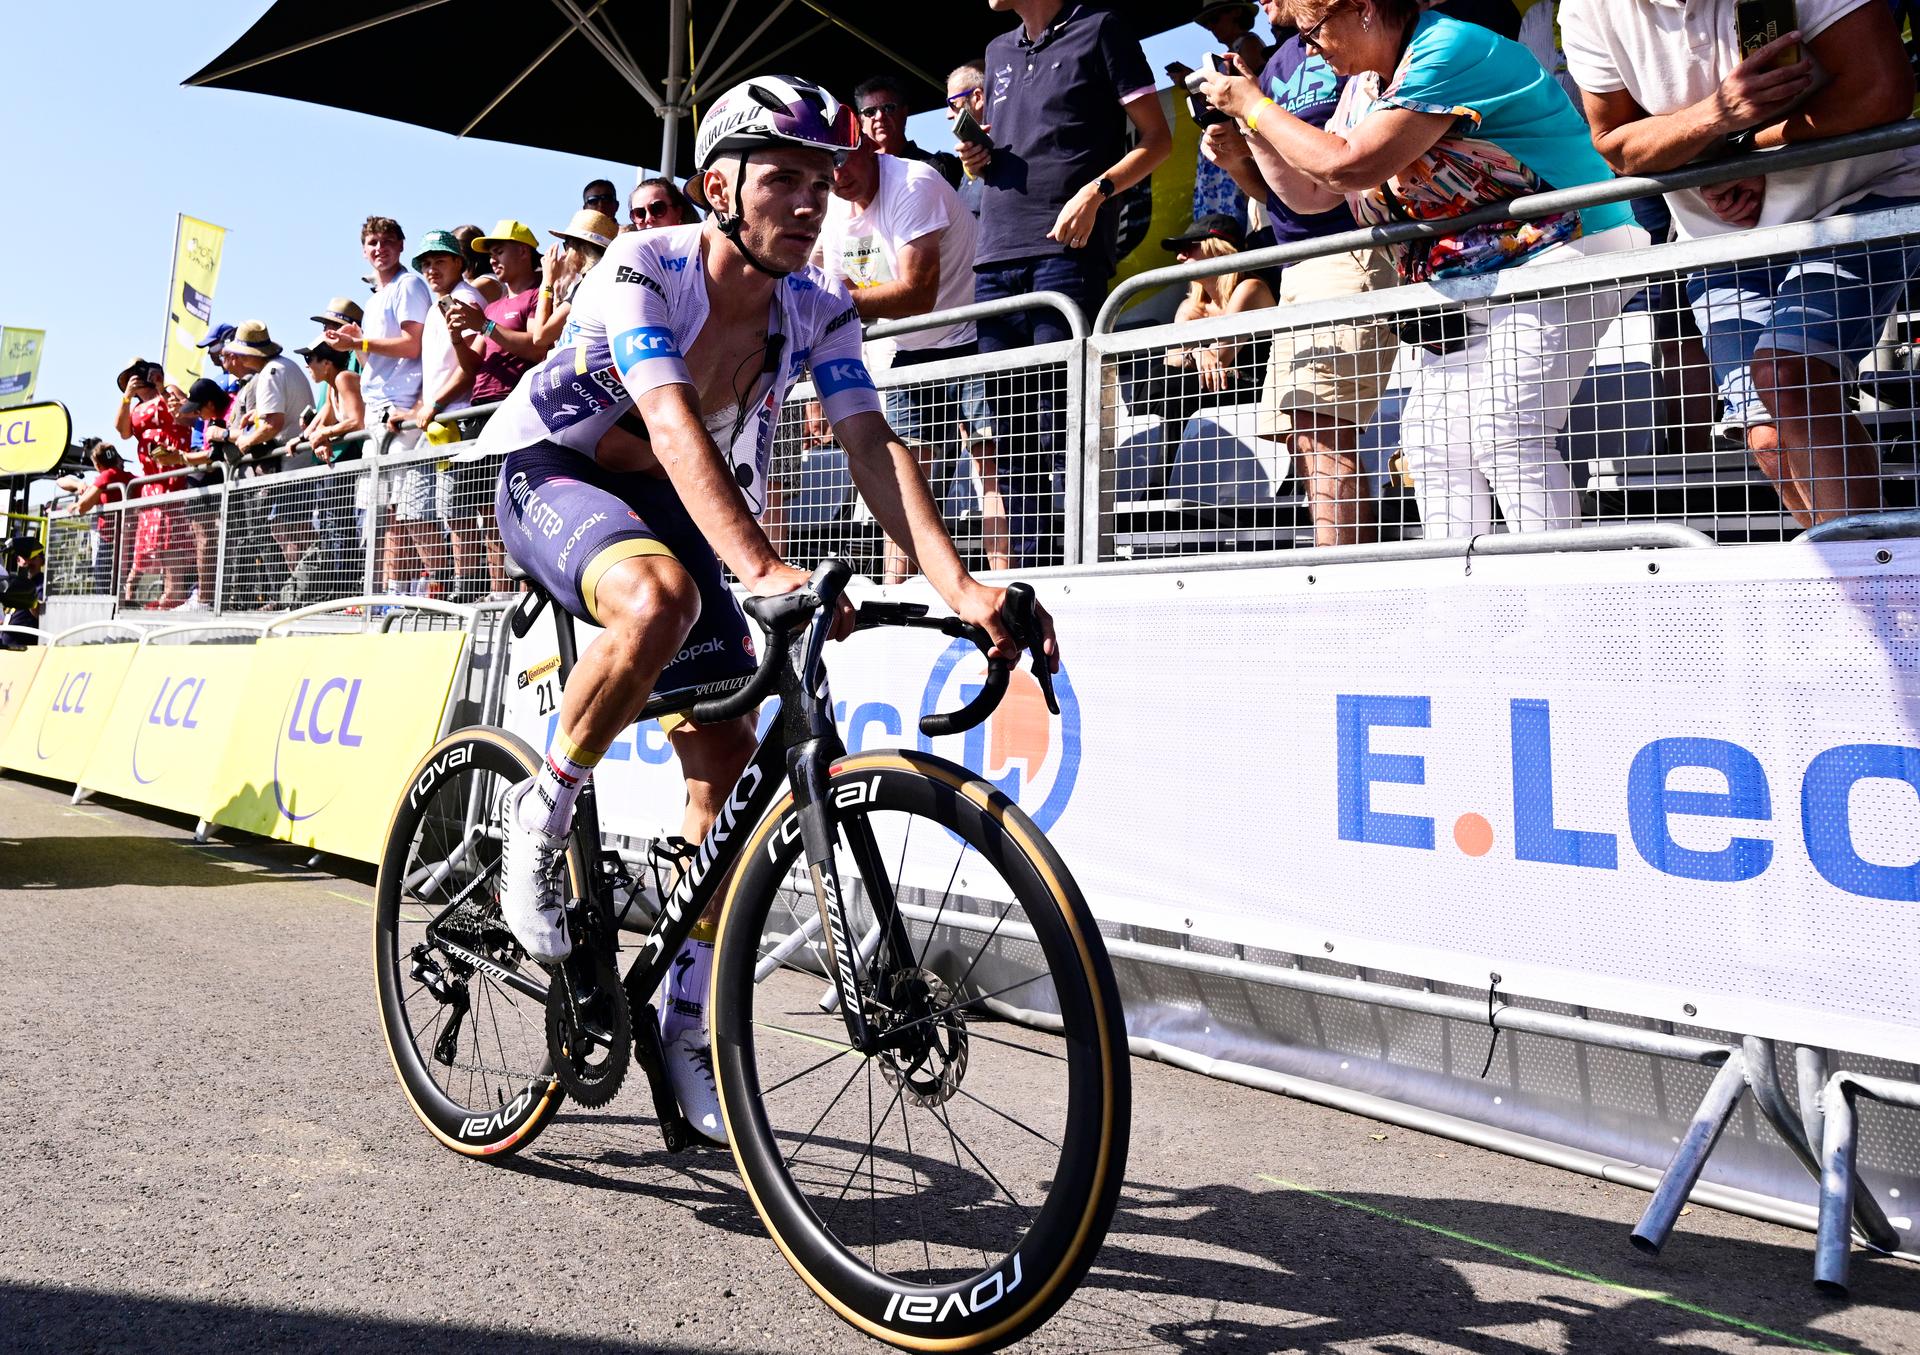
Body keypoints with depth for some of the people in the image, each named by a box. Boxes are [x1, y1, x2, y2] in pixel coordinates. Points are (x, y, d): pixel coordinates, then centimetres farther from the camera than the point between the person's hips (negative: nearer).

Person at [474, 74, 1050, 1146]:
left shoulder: (819, 309, -10)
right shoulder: (644, 268, -25)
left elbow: (875, 445, -23)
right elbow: (674, 426, -41)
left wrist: (960, 586, -39)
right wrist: (765, 572, -57)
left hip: (671, 503, 5)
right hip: (554, 471, -5)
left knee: (729, 763, -4)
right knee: (660, 598, -41)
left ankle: (689, 1024, 9)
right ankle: (542, 816, -15)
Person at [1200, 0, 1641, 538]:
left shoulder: (1450, 49, -18)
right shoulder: (1364, 84, 10)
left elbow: (1350, 166, -26)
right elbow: (1313, 194, 15)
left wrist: (1254, 105, -14)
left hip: (1554, 259, -10)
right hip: (1464, 290, 10)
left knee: (1507, 434, -21)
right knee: (1429, 437, 4)